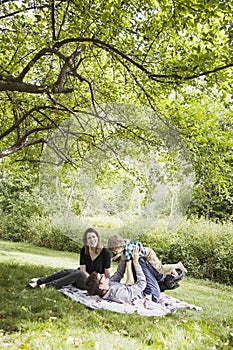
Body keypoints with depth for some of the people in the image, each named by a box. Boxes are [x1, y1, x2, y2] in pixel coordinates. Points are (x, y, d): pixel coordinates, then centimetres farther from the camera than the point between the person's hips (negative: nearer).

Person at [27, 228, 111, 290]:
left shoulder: (105, 252, -13)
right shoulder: (84, 250, -1)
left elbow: (107, 273, -9)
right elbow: (83, 269, -6)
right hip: (84, 277, 4)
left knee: (79, 274, -34)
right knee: (66, 271, -26)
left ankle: (48, 285, -39)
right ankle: (37, 282, -30)